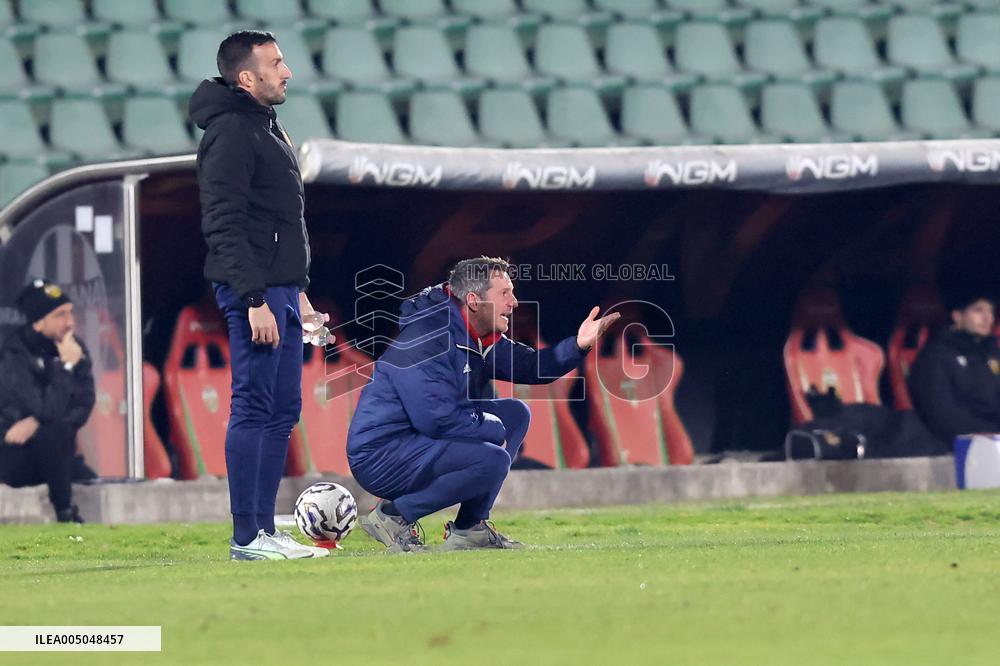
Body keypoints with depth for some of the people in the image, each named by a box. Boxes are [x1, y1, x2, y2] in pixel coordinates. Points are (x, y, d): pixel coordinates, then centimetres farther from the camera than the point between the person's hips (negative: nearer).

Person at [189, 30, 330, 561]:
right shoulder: (231, 133, -13)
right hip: (254, 292, -10)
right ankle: (247, 537, -7)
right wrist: (255, 299, -23)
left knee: (283, 410, 10)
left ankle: (265, 528, 14)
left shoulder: (266, 128, 19)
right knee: (253, 409, -8)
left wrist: (298, 290, 23)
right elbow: (224, 225, -19)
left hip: (280, 290, 10)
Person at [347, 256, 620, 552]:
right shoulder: (427, 340, -21)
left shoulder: (484, 339, 10)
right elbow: (439, 419, -27)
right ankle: (393, 515, -13)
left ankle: (469, 528, 8)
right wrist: (495, 430, -14)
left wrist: (578, 344, -3)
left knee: (516, 414, 11)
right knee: (492, 460, -27)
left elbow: (531, 366, 16)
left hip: (418, 441, 10)